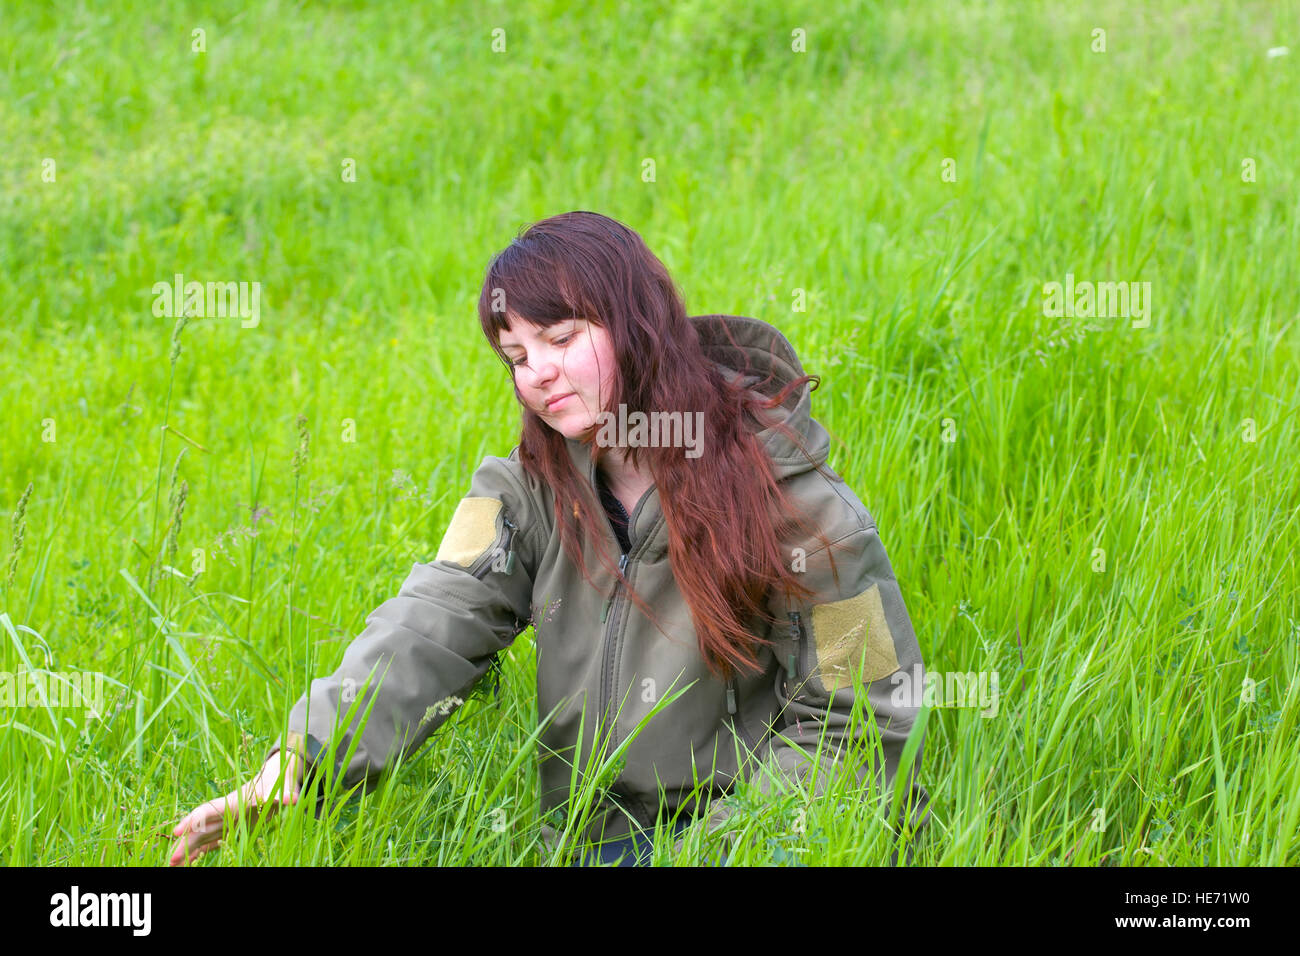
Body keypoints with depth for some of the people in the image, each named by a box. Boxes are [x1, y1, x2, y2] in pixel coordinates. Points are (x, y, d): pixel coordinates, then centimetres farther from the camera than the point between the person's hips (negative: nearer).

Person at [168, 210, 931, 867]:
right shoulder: (530, 492, 5)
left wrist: (721, 840, -14)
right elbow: (432, 630, -11)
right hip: (592, 839, 4)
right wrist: (293, 768, -27)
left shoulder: (789, 500, -7)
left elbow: (855, 725, -3)